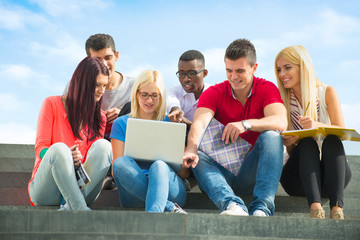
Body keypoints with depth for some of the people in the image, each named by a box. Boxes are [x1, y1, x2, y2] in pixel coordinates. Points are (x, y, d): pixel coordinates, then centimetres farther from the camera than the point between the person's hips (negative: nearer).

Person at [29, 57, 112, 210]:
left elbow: (95, 158, 6)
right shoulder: (52, 104, 5)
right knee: (59, 148, -33)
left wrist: (80, 163, -20)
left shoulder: (99, 118, 14)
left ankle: (70, 207, -37)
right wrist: (64, 157, -25)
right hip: (44, 191, -3)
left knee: (103, 145, -23)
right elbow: (40, 147, -2)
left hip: (81, 186, 3)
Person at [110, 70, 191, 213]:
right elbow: (116, 167, 9)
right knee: (121, 162, -30)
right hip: (134, 193, 1)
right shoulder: (121, 124, 18)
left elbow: (184, 174, 17)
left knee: (158, 165, -34)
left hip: (170, 190, 0)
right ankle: (170, 208, -36)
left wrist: (185, 165, -8)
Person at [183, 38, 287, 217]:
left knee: (271, 136, -27)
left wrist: (245, 124, -36)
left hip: (251, 172, -1)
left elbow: (280, 122, -18)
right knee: (198, 157, -27)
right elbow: (199, 123, -17)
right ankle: (233, 205, -52)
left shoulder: (266, 89, 2)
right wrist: (191, 150, -40)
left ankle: (262, 208, -41)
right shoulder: (213, 93, 3)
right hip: (222, 170, 1)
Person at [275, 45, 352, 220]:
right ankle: (315, 206, -50)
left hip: (332, 172, 0)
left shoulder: (327, 93, 4)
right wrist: (288, 143, -20)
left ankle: (337, 208, -46)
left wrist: (317, 125, -27)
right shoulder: (283, 100, 5)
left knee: (332, 140, -29)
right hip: (298, 178, 0)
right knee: (307, 143, -29)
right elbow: (291, 152, 5)